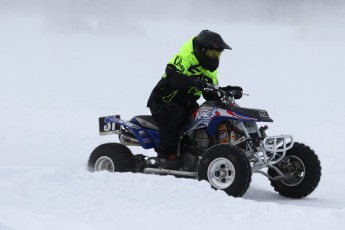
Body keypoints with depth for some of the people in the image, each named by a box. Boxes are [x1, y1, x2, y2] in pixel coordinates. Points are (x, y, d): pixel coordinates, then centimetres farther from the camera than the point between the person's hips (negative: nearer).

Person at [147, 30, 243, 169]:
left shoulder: (210, 71, 9)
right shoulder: (183, 59, -18)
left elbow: (211, 94, 6)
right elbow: (172, 76, -38)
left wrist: (228, 91, -12)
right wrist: (193, 82, -54)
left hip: (187, 104, 7)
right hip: (164, 101, -7)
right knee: (174, 116, -38)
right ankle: (166, 155, -30)